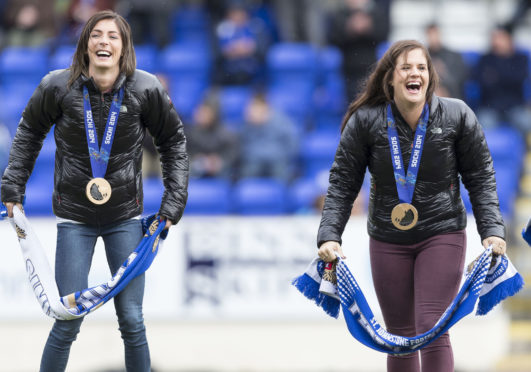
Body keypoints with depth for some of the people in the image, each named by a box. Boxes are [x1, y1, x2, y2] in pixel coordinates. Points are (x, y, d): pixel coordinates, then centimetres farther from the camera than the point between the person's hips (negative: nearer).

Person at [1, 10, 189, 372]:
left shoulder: (145, 89, -10)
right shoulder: (59, 86, -11)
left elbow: (174, 139, 6)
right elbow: (29, 131, 8)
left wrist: (173, 203, 2)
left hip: (125, 217, 1)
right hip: (75, 216, -1)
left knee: (132, 321, 2)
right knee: (68, 321, -3)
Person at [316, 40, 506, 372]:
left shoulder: (457, 116, -6)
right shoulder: (365, 121, -6)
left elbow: (481, 178, 0)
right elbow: (343, 182, -1)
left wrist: (492, 230, -10)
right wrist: (329, 236, -11)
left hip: (443, 235, -2)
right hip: (388, 242, 2)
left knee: (432, 330, -14)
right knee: (400, 335, 8)